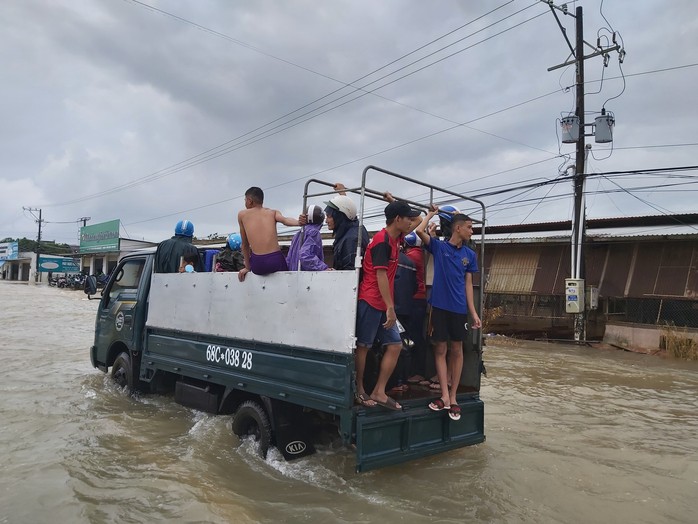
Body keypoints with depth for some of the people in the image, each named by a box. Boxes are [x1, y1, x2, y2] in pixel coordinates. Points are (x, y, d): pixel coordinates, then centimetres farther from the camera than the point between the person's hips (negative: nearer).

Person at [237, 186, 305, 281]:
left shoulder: (242, 215, 14)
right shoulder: (273, 212, 15)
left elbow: (245, 244, 16)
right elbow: (285, 220, -9)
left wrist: (247, 267, 21)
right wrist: (299, 222, -26)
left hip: (257, 264, 1)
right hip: (276, 260, -1)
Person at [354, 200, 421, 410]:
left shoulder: (393, 239, 13)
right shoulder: (382, 240, -13)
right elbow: (381, 275, -19)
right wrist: (390, 307, -20)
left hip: (383, 304, 9)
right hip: (371, 301, -9)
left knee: (395, 345, 5)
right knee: (363, 346, 2)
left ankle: (379, 392, 9)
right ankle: (359, 391, 14)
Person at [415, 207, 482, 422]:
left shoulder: (470, 255, 8)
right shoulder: (438, 246, 1)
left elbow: (468, 284, 9)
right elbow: (420, 230, -14)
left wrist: (473, 312, 4)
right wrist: (431, 214, 3)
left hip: (459, 308, 3)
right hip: (439, 305, -2)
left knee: (457, 350, 7)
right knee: (440, 350, 1)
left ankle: (453, 397, 16)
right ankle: (445, 397, 6)